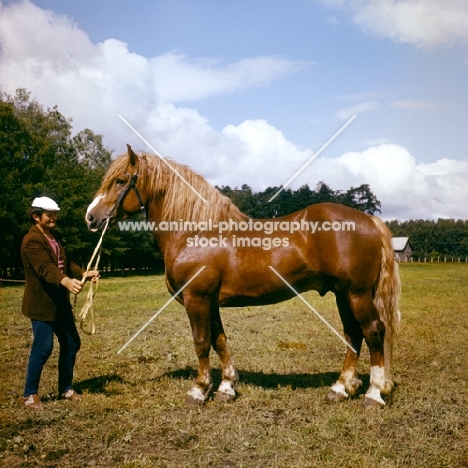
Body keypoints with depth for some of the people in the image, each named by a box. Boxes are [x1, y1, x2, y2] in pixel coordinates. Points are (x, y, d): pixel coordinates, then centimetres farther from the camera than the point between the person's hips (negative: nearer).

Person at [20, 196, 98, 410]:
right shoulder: (32, 241, -17)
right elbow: (46, 268, -32)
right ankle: (30, 394, 11)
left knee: (71, 344, 12)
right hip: (41, 303, -9)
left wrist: (84, 273, -5)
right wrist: (67, 281, -48)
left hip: (60, 302, 9)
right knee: (43, 348, -6)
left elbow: (65, 263, 12)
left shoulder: (54, 237, 13)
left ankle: (66, 388, 26)